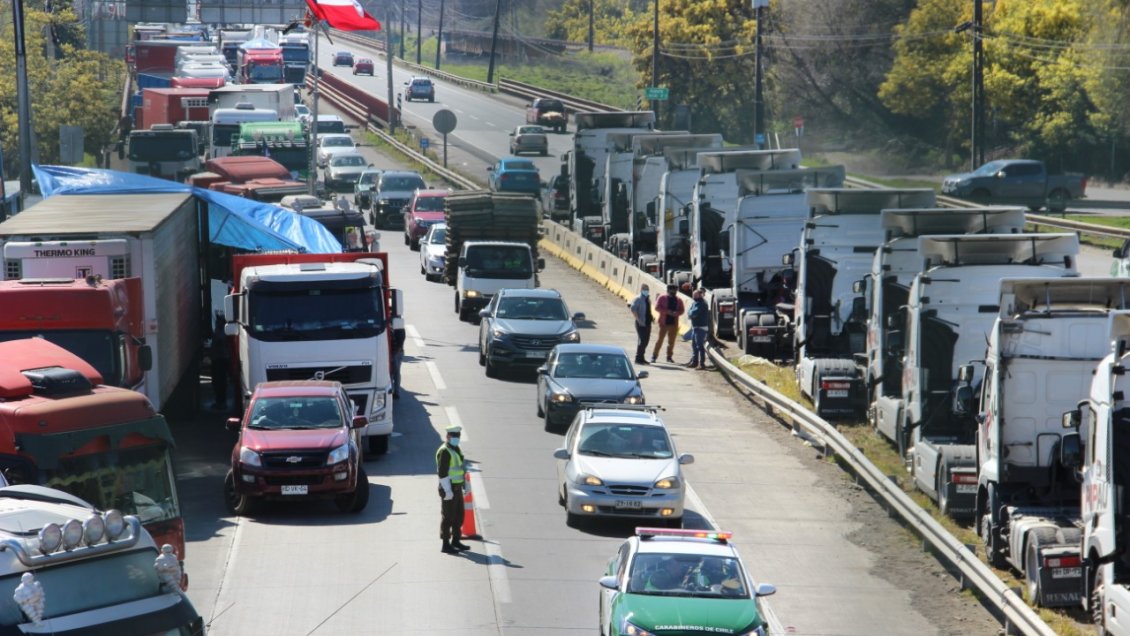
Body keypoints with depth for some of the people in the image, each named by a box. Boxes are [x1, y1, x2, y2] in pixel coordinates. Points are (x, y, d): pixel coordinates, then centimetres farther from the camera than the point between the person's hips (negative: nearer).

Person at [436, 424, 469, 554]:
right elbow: (442, 472, -21)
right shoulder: (444, 451, -16)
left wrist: (464, 486, 22)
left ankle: (456, 541, 27)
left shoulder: (456, 449, 14)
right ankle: (445, 545, 1)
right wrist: (448, 491, -24)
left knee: (459, 515, 16)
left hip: (457, 487, 9)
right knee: (448, 517, -4)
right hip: (448, 489, -9)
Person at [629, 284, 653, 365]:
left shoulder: (648, 300, 15)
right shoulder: (638, 299, -9)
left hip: (648, 323, 8)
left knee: (645, 341, 11)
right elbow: (633, 309, -18)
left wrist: (651, 317, 12)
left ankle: (641, 358, 21)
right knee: (642, 340, -11)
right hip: (641, 324, -8)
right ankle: (638, 358, -6)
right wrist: (638, 320, -23)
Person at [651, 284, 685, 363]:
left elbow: (682, 310, 9)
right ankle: (654, 356, -1)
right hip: (664, 323, -3)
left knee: (671, 341, 6)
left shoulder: (679, 300, 11)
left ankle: (669, 356, 14)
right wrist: (667, 311, -15)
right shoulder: (662, 298, 2)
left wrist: (676, 313, -13)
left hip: (674, 323, 3)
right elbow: (657, 308, -5)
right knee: (660, 339, -5)